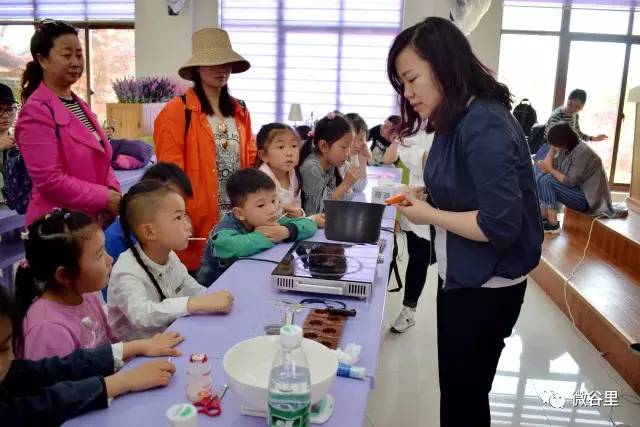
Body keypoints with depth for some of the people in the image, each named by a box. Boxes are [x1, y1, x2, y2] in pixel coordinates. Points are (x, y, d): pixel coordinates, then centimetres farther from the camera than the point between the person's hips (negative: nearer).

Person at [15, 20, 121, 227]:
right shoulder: (36, 111, -14)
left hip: (97, 220, 8)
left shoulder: (80, 105, 12)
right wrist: (105, 198, -17)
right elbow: (49, 180, -21)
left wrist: (113, 192, -3)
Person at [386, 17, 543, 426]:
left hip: (486, 288, -9)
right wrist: (424, 197, -3)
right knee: (456, 391, 21)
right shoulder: (456, 122, 5)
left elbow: (500, 225, -28)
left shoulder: (485, 124, -23)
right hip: (460, 278, 9)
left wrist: (428, 215, -18)